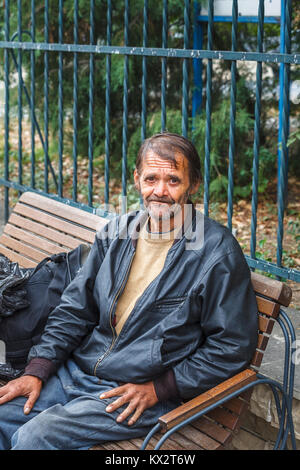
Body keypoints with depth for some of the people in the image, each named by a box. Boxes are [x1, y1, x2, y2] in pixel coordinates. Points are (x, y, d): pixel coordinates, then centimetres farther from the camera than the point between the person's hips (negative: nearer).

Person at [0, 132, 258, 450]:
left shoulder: (217, 253, -11)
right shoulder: (116, 233, 7)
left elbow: (233, 347, -9)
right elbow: (75, 310, 12)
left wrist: (157, 388, -12)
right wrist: (36, 371, 0)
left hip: (145, 393, -5)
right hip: (77, 370, 6)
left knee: (34, 436, -22)